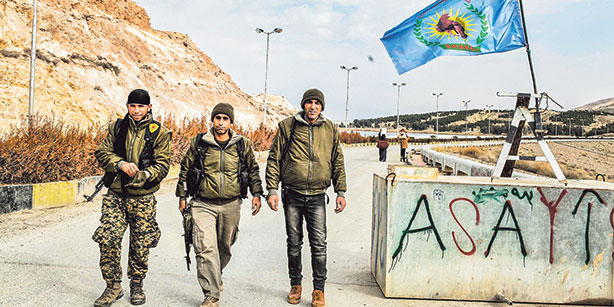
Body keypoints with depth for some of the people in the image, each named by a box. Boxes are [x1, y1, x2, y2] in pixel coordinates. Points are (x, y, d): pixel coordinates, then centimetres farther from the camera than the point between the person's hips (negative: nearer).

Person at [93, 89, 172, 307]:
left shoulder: (159, 133, 0)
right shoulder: (117, 128, 9)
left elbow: (162, 166, -4)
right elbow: (102, 153, 6)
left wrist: (140, 176, -19)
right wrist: (121, 164, -13)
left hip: (143, 198, -2)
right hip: (115, 194, 2)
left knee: (141, 245, 7)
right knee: (108, 239, -8)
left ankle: (137, 285, 28)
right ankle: (113, 286, 9)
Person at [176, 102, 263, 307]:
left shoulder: (242, 144, 1)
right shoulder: (198, 143, -1)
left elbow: (253, 170, 12)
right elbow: (185, 169, 10)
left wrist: (256, 194, 4)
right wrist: (182, 196, 10)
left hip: (231, 205, 2)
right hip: (203, 205, -1)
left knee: (225, 247, 16)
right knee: (205, 248, -12)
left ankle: (216, 276, 46)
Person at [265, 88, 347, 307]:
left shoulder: (330, 129, 6)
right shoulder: (287, 126, 1)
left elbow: (338, 163, 13)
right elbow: (274, 159, 2)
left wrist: (341, 192, 8)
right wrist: (272, 190, -5)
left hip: (317, 196, 0)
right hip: (292, 194, 0)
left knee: (319, 244, -2)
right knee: (294, 242, 10)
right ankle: (296, 285, 27)